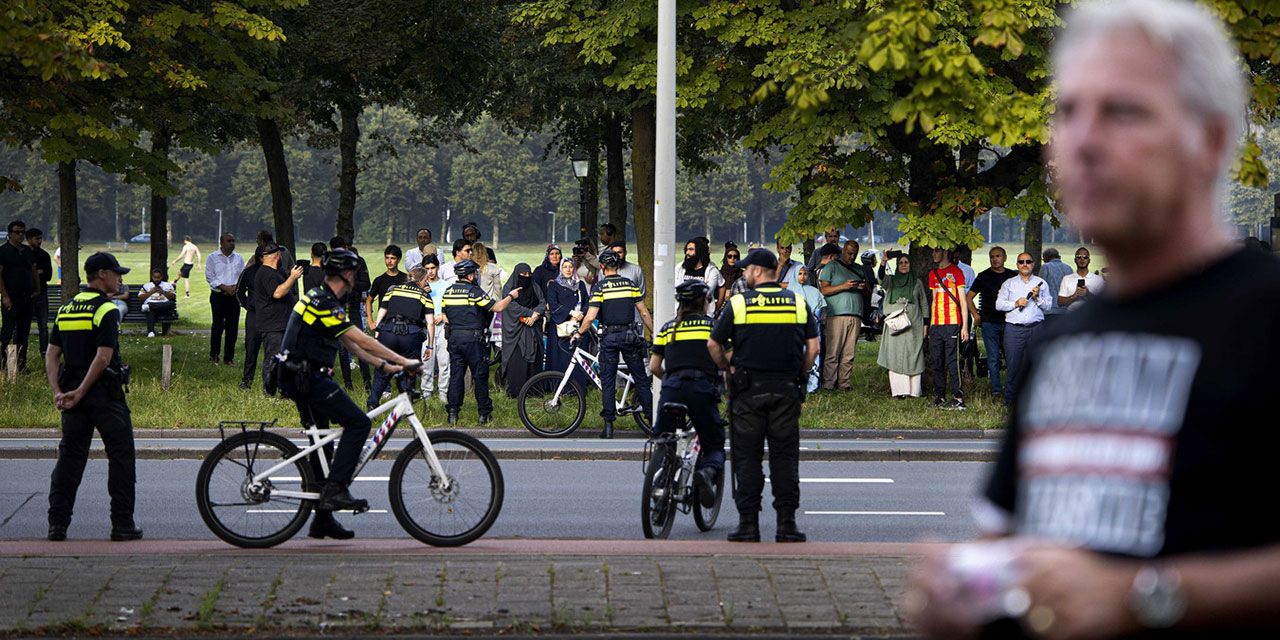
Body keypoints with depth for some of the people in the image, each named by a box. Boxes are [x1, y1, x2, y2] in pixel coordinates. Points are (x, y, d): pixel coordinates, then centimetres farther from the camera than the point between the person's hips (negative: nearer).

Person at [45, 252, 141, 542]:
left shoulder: (65, 310, 11)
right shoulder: (107, 310, -11)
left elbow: (52, 354, 6)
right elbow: (103, 357, -20)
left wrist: (58, 392, -2)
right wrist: (80, 393, -16)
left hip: (73, 395, 6)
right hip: (105, 393, -6)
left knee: (70, 456, 10)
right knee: (121, 455, 3)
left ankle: (57, 523, 5)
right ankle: (122, 523, 2)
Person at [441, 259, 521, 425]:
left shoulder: (448, 291, 7)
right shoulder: (474, 291, -11)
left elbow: (445, 317, 15)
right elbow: (497, 307, -11)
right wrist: (511, 296, 4)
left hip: (454, 337, 5)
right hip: (472, 338, -5)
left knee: (456, 375, 8)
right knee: (479, 375, 4)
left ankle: (453, 411, 0)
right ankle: (484, 413, 7)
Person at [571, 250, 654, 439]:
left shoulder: (600, 287, -5)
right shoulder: (630, 284, 3)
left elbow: (591, 316, -11)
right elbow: (643, 313, 3)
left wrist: (578, 333, 3)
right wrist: (654, 333, 13)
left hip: (609, 337, -2)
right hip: (630, 335, 2)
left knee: (607, 382, 4)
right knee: (641, 379, 9)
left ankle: (608, 425, 1)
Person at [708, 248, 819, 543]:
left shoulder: (738, 304, -3)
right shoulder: (798, 303, 5)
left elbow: (713, 344, -1)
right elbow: (813, 347, 3)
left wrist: (728, 368, 15)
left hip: (748, 389, -2)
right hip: (786, 391, 2)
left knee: (748, 458, 3)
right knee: (784, 456, 5)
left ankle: (748, 523, 0)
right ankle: (787, 523, 0)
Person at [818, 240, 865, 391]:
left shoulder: (858, 269, 22)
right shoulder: (831, 266, 6)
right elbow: (824, 290, -3)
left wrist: (865, 287, 1)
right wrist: (843, 286, -14)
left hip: (855, 315, 5)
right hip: (836, 314, -5)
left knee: (849, 353, 1)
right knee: (833, 351, -10)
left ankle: (844, 382, 4)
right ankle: (828, 383, -8)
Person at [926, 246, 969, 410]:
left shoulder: (956, 272, -2)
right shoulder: (933, 273, 17)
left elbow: (963, 301, -3)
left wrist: (965, 326, -9)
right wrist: (930, 324, 16)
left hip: (952, 324, -6)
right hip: (936, 325, 6)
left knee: (952, 362, -9)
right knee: (936, 362, 5)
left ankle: (958, 399, -7)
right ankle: (939, 398, 11)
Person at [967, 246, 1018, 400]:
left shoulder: (1013, 276, 10)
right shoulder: (984, 276, 3)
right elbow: (968, 297, 8)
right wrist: (976, 315, -1)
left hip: (1008, 322, 2)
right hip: (989, 323, -2)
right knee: (993, 358, -2)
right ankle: (996, 390, 2)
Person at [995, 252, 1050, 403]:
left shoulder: (1041, 283, 13)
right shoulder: (1009, 283, 15)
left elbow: (1048, 307, 9)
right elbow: (999, 304, 8)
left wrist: (1038, 297, -8)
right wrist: (1015, 304, -6)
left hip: (1035, 328, 0)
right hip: (1014, 328, 0)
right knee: (1014, 364, -5)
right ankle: (1010, 400, 2)